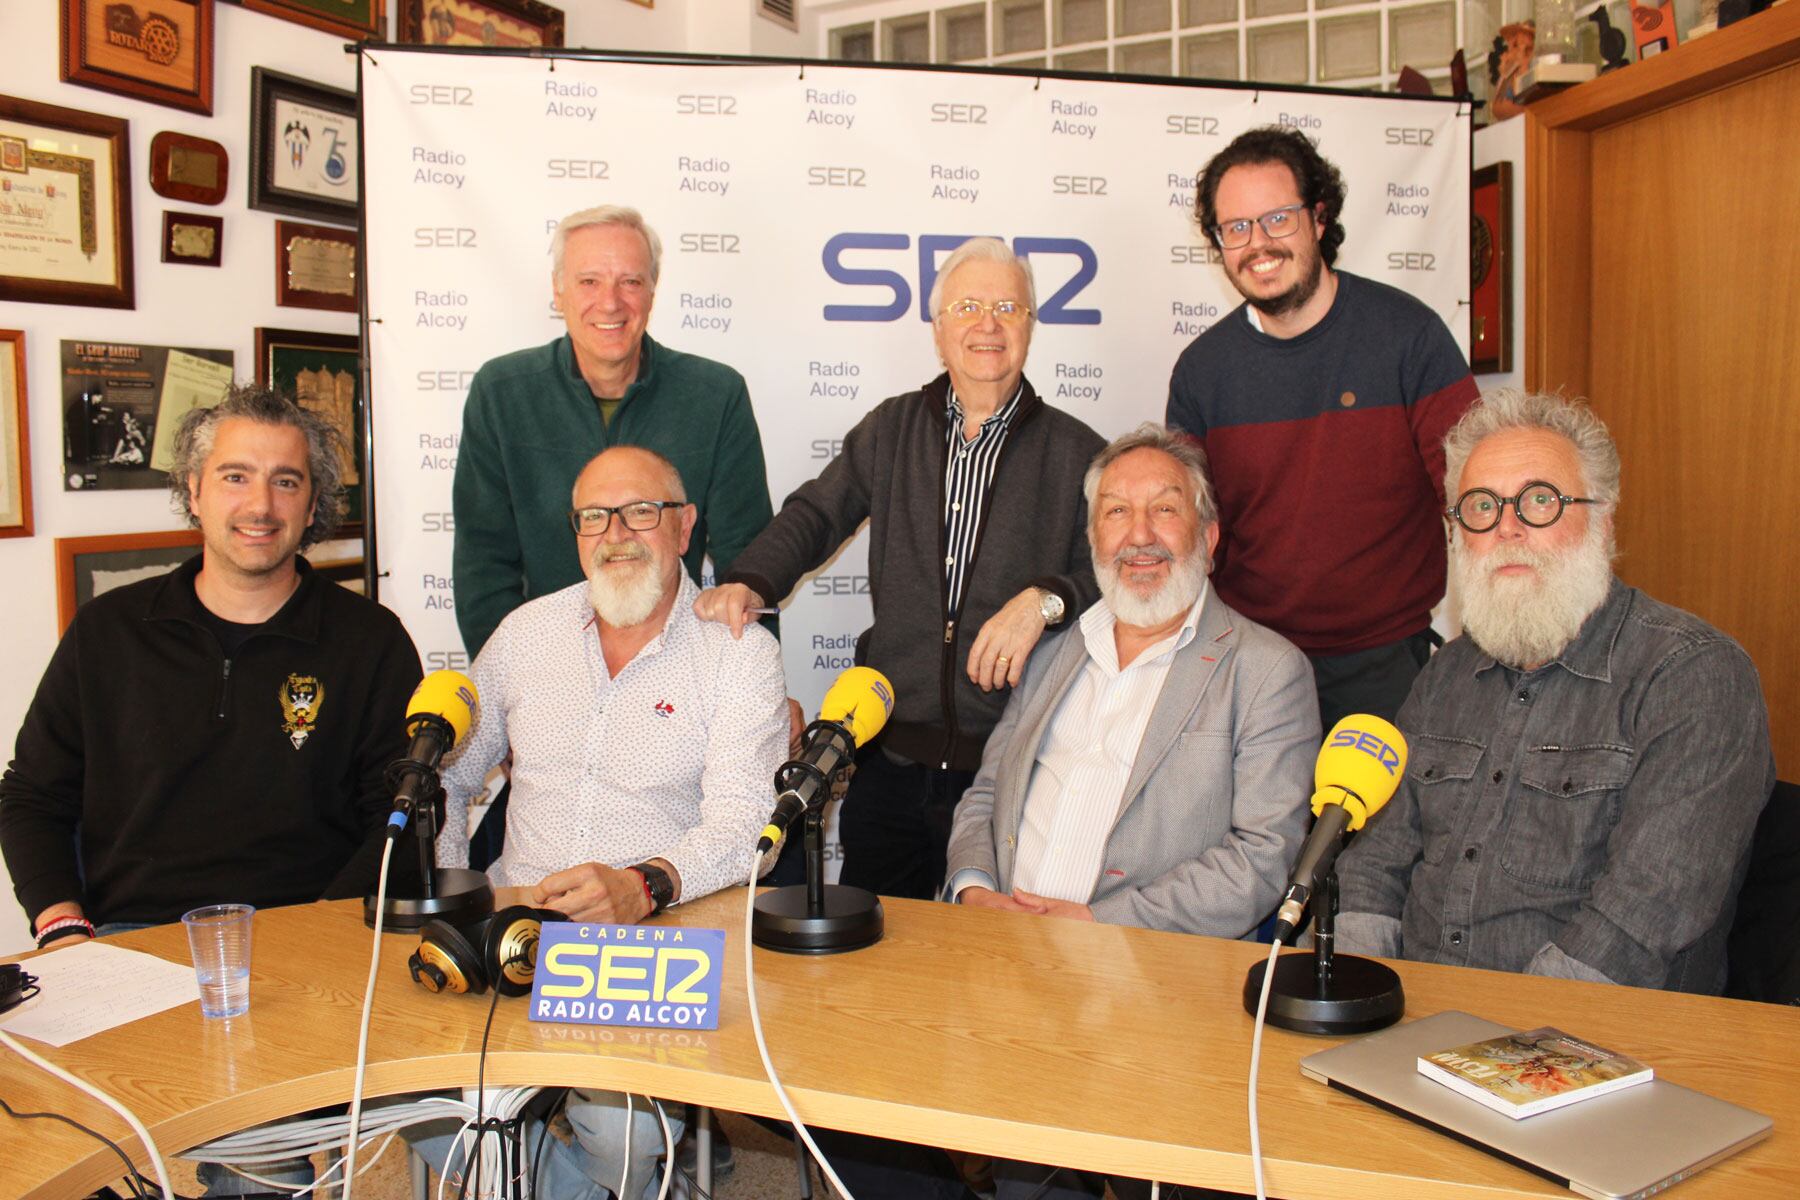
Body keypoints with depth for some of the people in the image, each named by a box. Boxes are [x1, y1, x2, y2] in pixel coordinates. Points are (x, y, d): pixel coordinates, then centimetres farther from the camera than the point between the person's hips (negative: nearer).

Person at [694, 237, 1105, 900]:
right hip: (890, 753, 2)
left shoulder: (1077, 452, 3)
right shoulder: (891, 429, 11)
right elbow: (814, 516, 11)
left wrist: (1044, 599, -20)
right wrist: (750, 582, -6)